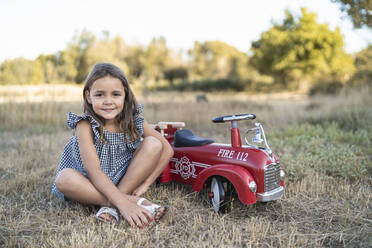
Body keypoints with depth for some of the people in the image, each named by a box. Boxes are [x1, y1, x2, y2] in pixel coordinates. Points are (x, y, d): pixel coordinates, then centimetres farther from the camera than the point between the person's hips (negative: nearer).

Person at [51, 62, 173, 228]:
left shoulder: (134, 121, -10)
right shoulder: (85, 125, -20)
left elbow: (167, 149, -6)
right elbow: (94, 171, -30)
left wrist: (146, 182, -15)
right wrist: (123, 202, -40)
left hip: (126, 180, 3)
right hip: (92, 185, -2)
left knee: (153, 144, -17)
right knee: (64, 179, -33)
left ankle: (109, 205, -20)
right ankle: (137, 202, -29)